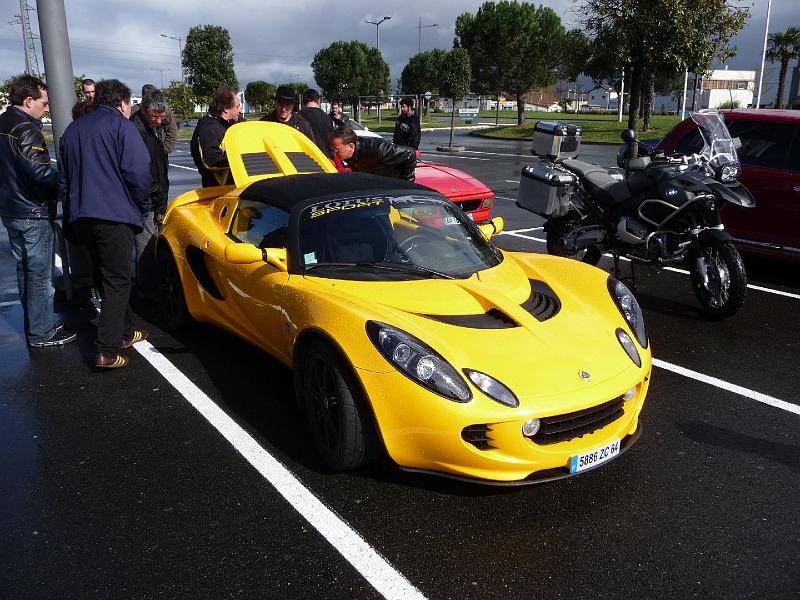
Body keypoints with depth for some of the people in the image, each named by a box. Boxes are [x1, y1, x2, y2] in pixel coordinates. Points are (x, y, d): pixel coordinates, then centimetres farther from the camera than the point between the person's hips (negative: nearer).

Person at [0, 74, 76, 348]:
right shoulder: (26, 128, -17)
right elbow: (38, 170, -27)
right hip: (33, 212, -10)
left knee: (25, 269, 17)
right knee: (40, 273, -2)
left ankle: (34, 327, 27)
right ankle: (42, 333, 4)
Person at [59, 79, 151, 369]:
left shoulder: (72, 130, 20)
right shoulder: (121, 126, -3)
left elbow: (63, 178, 23)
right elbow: (138, 172, -13)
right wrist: (142, 205, 1)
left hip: (80, 217, 7)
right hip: (114, 215, -7)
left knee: (104, 277, 18)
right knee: (117, 282, -3)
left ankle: (125, 332, 29)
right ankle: (106, 351, -7)